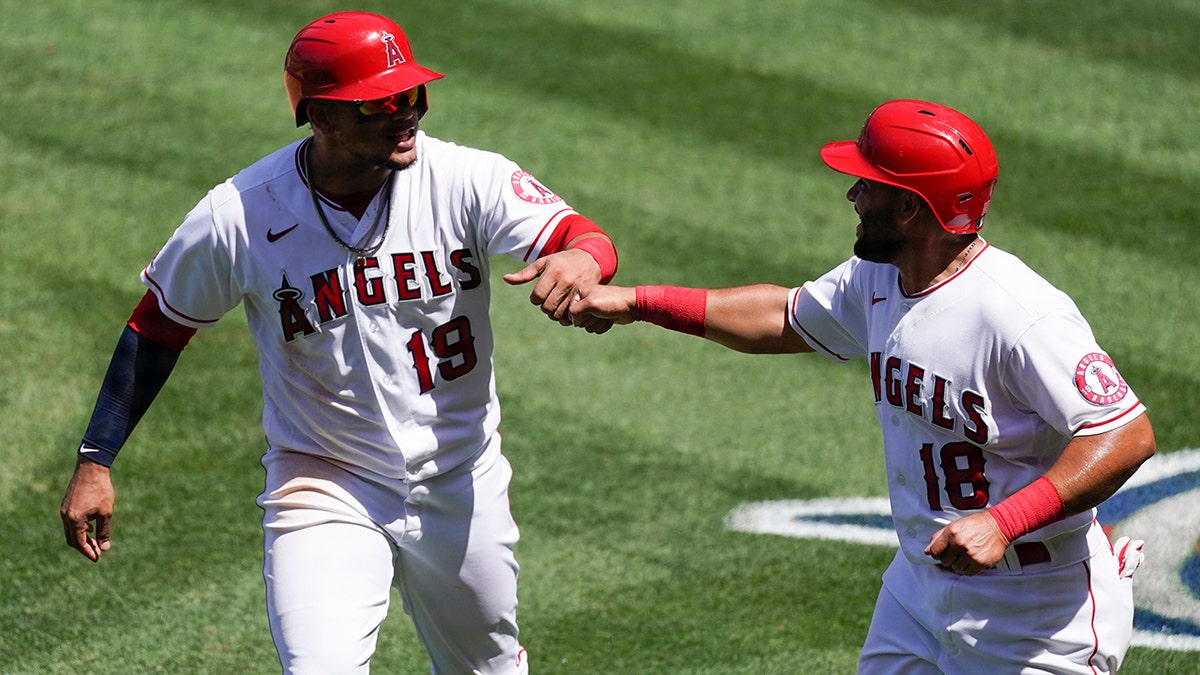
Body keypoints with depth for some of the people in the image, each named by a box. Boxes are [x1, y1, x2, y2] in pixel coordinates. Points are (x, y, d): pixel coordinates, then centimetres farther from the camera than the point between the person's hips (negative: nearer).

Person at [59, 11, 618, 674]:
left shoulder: (467, 180, -15)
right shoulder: (238, 217, -16)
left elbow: (590, 240, -25)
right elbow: (159, 324, -2)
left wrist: (580, 258, -50)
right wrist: (94, 460, -3)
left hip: (461, 487, 2)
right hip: (324, 489, -2)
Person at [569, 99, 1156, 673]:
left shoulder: (1020, 316, -25)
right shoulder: (877, 281, 2)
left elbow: (1128, 436, -29)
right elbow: (786, 319, 21)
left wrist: (1003, 523, -37)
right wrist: (638, 302, 18)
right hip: (918, 589, 8)